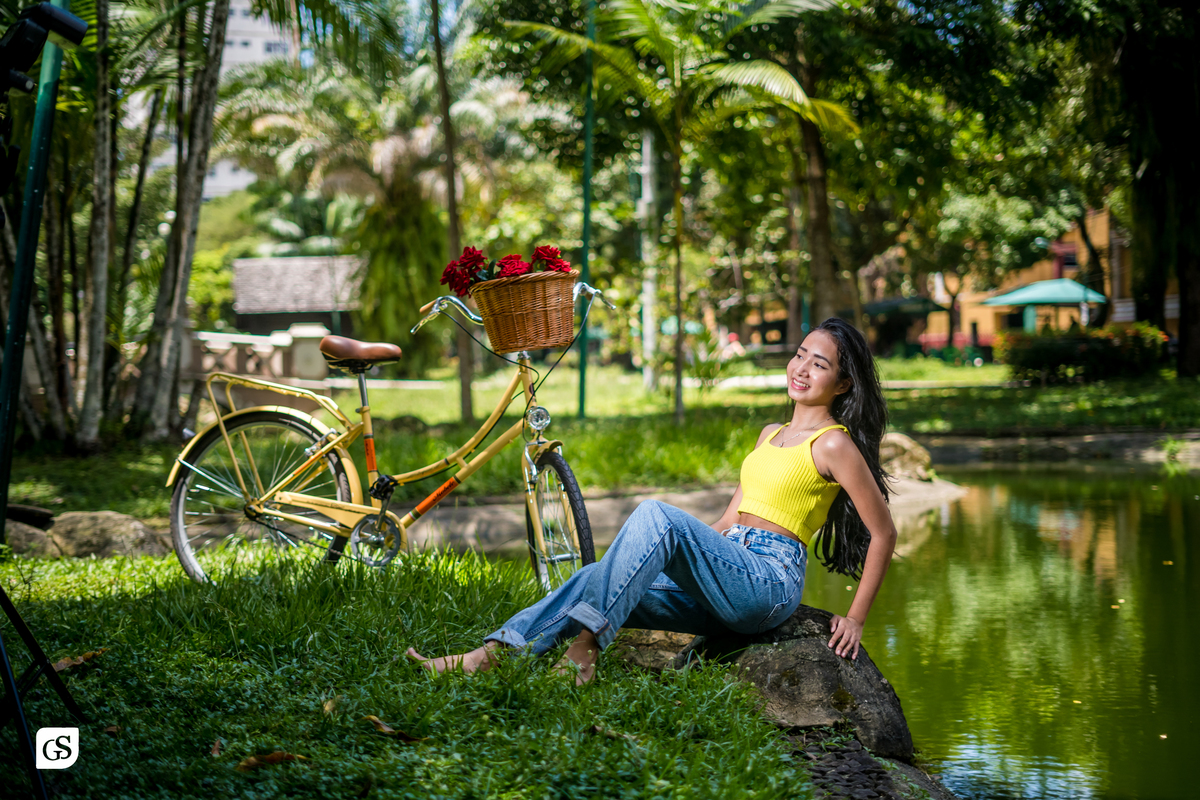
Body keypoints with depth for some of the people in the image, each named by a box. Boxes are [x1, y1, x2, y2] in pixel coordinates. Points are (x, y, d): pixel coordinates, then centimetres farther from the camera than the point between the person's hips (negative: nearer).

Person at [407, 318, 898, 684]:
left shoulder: (833, 444, -1)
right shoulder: (770, 434, 23)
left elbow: (884, 532, -2)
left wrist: (856, 619, -3)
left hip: (770, 580, -7)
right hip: (724, 576, 7)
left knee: (656, 515, -30)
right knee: (599, 578, -15)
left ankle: (584, 647, -36)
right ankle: (490, 655, -28)